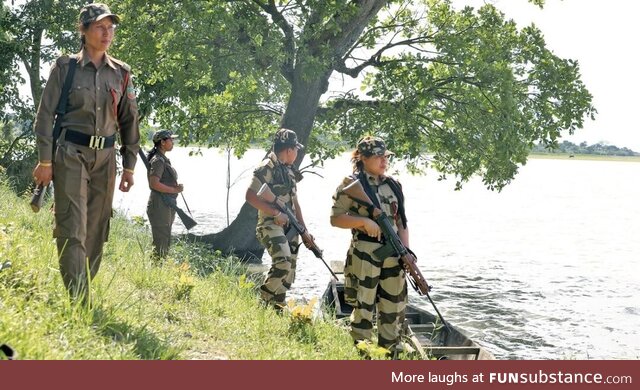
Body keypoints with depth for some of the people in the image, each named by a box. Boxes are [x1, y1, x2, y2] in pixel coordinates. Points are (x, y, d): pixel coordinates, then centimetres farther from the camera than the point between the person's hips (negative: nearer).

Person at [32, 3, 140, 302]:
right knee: (72, 229, -10)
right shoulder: (65, 67, -1)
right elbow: (45, 114, -2)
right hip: (70, 154, -4)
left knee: (96, 231, 5)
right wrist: (45, 161, -7)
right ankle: (78, 302, -12)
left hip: (105, 157, 4)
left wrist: (129, 166, 10)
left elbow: (129, 121, 14)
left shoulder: (121, 74, 9)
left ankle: (84, 291, 16)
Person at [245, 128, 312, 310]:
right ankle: (264, 299, -7)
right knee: (283, 263, -24)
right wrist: (276, 213, -18)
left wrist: (304, 230, 15)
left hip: (290, 227, 9)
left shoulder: (289, 170, 15)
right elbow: (250, 196, -17)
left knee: (289, 272, 7)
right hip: (272, 226, -8)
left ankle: (277, 306, 17)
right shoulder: (266, 168, -11)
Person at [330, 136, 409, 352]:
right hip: (364, 253, -6)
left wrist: (406, 251, 3)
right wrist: (364, 221, -18)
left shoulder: (393, 185, 12)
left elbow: (401, 221, 13)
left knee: (395, 305, 10)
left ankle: (389, 354, 22)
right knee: (364, 306, -2)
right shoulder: (351, 184, -4)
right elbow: (335, 218, -7)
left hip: (393, 253, 6)